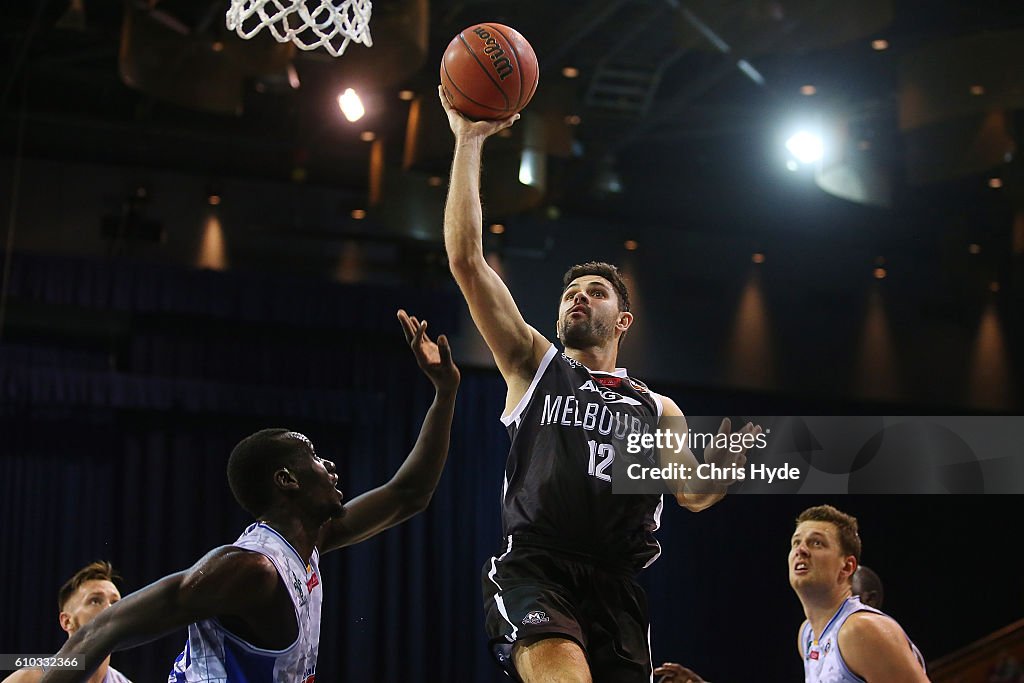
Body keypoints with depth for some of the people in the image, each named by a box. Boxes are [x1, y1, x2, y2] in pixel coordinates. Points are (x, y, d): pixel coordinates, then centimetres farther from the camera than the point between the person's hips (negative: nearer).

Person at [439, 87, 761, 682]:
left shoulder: (657, 409, 24)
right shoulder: (534, 365, 16)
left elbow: (692, 496, 13)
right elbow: (467, 260, 7)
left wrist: (721, 473, -11)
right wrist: (469, 143, 4)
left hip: (616, 587, 4)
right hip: (533, 569, -3)